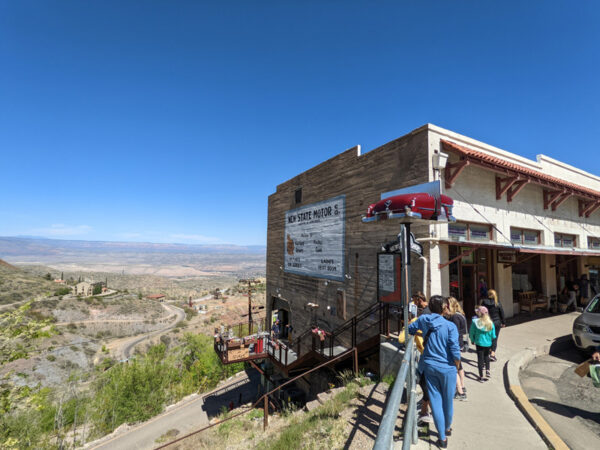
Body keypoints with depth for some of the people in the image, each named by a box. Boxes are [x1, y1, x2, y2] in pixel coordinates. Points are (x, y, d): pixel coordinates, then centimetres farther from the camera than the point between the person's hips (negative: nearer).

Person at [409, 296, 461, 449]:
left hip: (429, 367, 2)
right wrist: (457, 365, 2)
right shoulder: (450, 326, -17)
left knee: (435, 401, 13)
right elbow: (455, 351, -17)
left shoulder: (423, 319, -7)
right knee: (448, 401, 20)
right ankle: (447, 428, 43)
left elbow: (410, 329, 7)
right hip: (447, 368, -2)